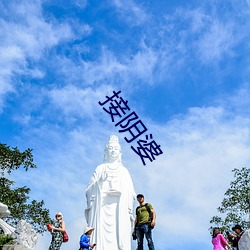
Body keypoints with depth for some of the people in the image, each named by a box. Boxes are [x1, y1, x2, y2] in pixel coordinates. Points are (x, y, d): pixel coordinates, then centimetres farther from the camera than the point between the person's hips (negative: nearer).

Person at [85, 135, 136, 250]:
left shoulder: (124, 170, 17)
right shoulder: (100, 169, 13)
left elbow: (130, 193, 12)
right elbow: (90, 189, 8)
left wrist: (129, 211, 3)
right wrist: (100, 181, -9)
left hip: (120, 209, 2)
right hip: (102, 207, -1)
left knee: (119, 235, -9)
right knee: (102, 236, -12)